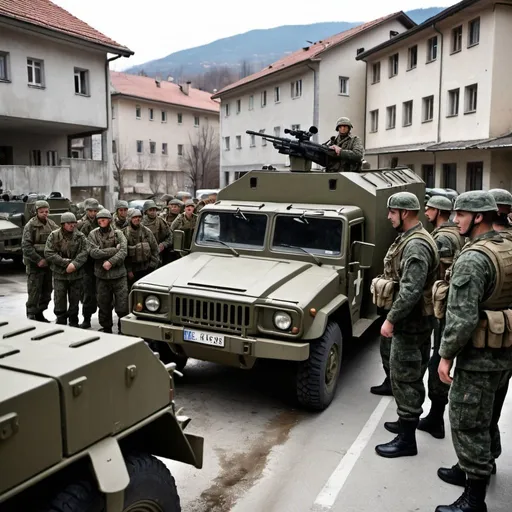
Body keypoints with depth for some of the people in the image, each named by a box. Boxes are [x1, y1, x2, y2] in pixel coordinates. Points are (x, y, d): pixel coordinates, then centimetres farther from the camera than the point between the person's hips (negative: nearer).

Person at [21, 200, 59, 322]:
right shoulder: (30, 225, -7)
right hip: (35, 264, -6)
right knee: (34, 291, -4)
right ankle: (31, 316, 5)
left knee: (47, 290, 10)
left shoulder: (51, 224, 10)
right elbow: (26, 246, -12)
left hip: (48, 263, 6)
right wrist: (38, 260, -18)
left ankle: (39, 313, 23)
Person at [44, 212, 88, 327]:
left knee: (75, 300, 10)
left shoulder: (80, 236, 1)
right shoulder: (54, 236, -2)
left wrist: (74, 264, -22)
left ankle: (74, 323, 23)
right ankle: (61, 322, 16)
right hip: (59, 273, -1)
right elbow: (48, 253, -8)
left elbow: (84, 252, -7)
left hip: (76, 274, 1)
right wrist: (66, 262, -16)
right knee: (59, 300, 3)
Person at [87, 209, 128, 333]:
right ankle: (106, 328, 29)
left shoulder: (118, 233, 1)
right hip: (101, 275, 2)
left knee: (122, 305, -2)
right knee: (104, 305, 12)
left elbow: (123, 251, -12)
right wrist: (114, 250, -15)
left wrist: (111, 262, -23)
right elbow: (93, 252, -12)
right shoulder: (93, 234, 3)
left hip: (119, 274, -1)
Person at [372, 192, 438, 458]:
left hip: (410, 321, -11)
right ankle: (408, 420, 35)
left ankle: (406, 439, 6)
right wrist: (395, 317, 20)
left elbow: (411, 291, -28)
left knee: (404, 378, -3)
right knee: (411, 375, 20)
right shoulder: (409, 239, 11)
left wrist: (391, 319, -22)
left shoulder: (416, 245, -22)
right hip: (414, 319, 11)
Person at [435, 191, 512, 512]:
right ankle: (481, 466, 40)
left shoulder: (473, 258, -21)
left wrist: (447, 354, -15)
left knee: (467, 422, 0)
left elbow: (462, 317, -25)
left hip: (480, 355, -9)